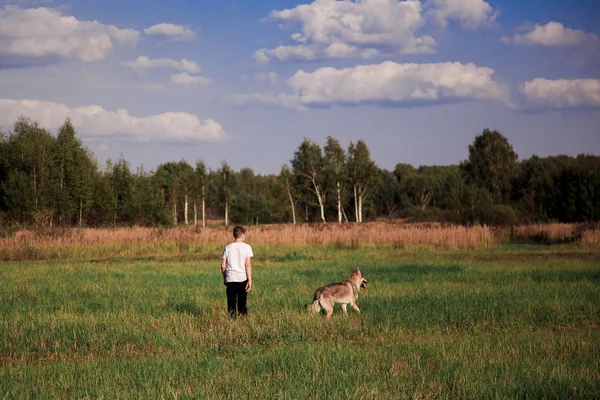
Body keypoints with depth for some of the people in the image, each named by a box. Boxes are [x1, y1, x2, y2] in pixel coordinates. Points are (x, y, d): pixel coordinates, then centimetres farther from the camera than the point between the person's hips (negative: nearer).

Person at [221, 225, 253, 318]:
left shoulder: (228, 247, 4)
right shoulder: (246, 247, -3)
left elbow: (223, 265, 4)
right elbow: (248, 265, -8)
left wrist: (224, 278, 18)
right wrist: (250, 280, -7)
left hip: (230, 279, 1)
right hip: (243, 279, -1)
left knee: (231, 304, 3)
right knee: (242, 304, 10)